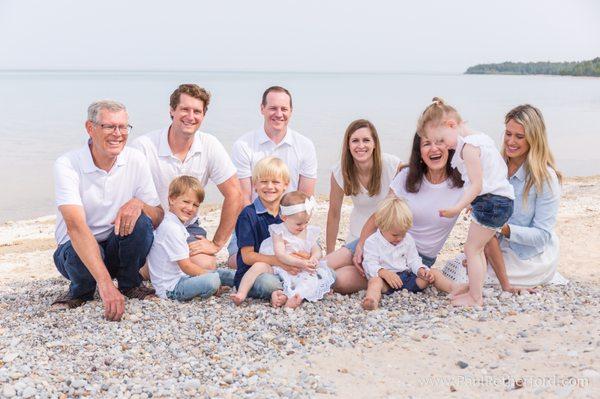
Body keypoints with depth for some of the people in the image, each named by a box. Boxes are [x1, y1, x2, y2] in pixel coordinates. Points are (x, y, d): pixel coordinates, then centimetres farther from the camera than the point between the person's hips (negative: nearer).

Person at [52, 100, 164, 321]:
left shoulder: (135, 160, -9)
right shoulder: (67, 165, -21)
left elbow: (158, 217, -6)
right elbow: (75, 226, -35)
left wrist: (138, 203, -33)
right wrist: (106, 284, -47)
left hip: (119, 248, 3)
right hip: (77, 249, -3)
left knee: (141, 221, -27)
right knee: (78, 253, -36)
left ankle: (130, 284, 1)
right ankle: (81, 290, 1)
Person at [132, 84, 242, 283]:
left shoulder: (210, 146, -8)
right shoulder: (143, 146, -16)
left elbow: (234, 195, -5)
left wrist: (217, 243, -7)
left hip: (187, 228, 2)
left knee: (205, 265, -24)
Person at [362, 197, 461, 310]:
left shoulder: (408, 239, 14)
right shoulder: (372, 242, -3)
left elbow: (413, 260, 17)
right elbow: (370, 263, -11)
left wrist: (421, 270, -6)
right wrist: (384, 273, -31)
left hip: (408, 277, 6)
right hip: (387, 280, -5)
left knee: (435, 273, -7)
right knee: (375, 280, -38)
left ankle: (456, 289, -23)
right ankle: (372, 299, -68)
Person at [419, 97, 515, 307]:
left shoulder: (468, 147, -16)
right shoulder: (481, 138, 14)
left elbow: (476, 185, -22)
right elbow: (501, 166, 22)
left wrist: (457, 208, -29)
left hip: (490, 201, -10)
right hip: (502, 199, 10)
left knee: (472, 249, -2)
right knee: (476, 248, 17)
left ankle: (476, 298, 5)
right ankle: (475, 291, 24)